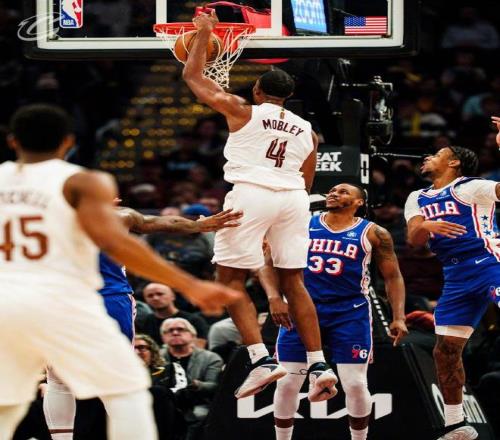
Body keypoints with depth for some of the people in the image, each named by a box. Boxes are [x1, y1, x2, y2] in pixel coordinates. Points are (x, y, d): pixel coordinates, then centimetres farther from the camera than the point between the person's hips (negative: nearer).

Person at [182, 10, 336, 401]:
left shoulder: (242, 110, 8)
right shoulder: (306, 130, 20)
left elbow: (193, 76, 15)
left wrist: (203, 34, 25)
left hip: (252, 193, -5)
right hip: (294, 197, 5)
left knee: (230, 279, 2)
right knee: (293, 281, 11)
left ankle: (262, 359, -13)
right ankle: (319, 365, 1)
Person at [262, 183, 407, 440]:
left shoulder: (373, 234, 1)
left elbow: (392, 277, 4)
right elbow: (269, 262, 4)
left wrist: (399, 318, -7)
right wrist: (274, 297, -13)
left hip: (350, 313, -1)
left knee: (355, 385, -6)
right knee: (288, 383, -2)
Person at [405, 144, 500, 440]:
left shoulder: (471, 188, -1)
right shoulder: (417, 199, 17)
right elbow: (414, 240, 4)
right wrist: (426, 226, -19)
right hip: (456, 279, 7)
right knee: (446, 350, 5)